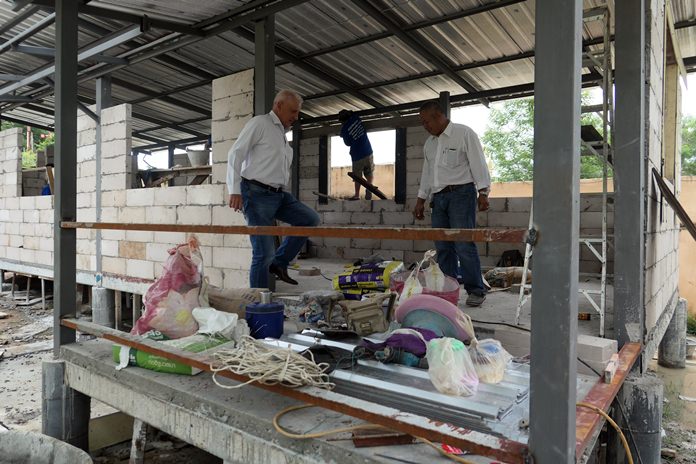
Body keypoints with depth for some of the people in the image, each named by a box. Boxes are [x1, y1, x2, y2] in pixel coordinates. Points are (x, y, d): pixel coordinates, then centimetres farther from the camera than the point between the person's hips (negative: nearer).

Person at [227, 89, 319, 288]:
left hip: (278, 195, 8)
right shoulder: (259, 123, -3)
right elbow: (235, 154, -10)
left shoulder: (282, 134, 21)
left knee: (310, 218, -3)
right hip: (257, 194, -8)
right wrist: (235, 190, -17)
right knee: (264, 253, -8)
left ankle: (279, 263, 5)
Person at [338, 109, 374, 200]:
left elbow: (348, 143, 4)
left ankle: (357, 195, 9)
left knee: (358, 177, 9)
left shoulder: (344, 129, -8)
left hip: (357, 156, -2)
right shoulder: (356, 118, 0)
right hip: (368, 152, 2)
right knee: (370, 174, 13)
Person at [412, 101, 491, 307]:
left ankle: (476, 290, -4)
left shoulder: (464, 133, -1)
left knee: (464, 245, -12)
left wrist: (483, 192, -15)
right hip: (439, 197, 7)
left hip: (461, 193, -7)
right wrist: (421, 201, 20)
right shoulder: (429, 143, 20)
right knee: (443, 247, 4)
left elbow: (478, 164, -7)